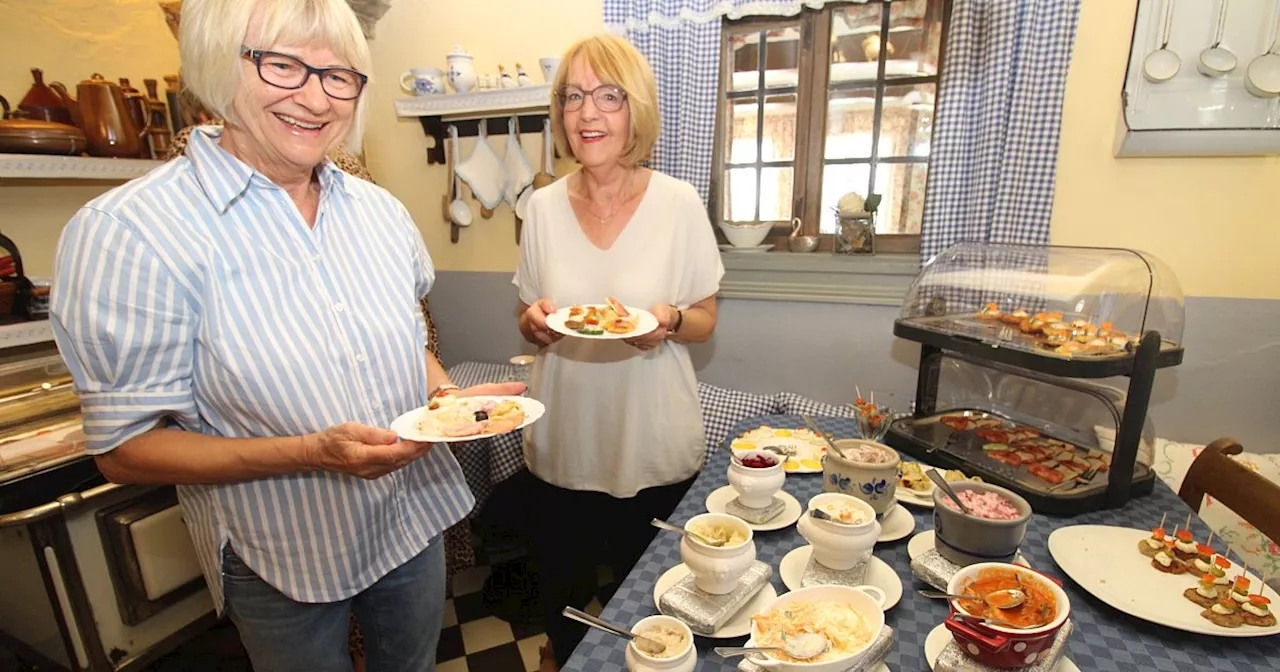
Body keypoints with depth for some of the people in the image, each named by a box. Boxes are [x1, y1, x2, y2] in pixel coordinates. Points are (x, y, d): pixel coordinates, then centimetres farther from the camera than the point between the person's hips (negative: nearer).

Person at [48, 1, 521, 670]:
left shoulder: (381, 210, -2)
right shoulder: (127, 231, -18)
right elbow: (125, 449, -15)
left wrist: (451, 398, -11)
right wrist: (314, 452, -29)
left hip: (415, 520, 5)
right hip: (282, 563, -4)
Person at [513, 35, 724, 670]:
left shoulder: (679, 203, -9)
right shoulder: (543, 207, -2)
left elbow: (705, 321, -1)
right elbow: (530, 321, 8)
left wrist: (669, 321, -22)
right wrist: (535, 323, -15)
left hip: (656, 447, -2)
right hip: (564, 443, 3)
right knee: (562, 583, 21)